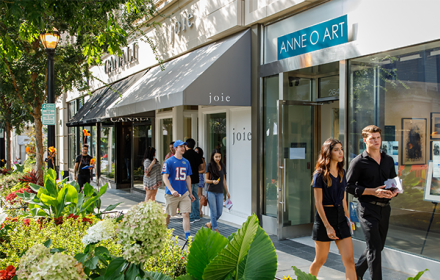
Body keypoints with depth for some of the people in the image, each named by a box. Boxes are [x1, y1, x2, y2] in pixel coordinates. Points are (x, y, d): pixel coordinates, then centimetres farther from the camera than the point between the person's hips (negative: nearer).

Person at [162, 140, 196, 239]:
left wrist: (190, 193, 16)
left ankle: (188, 237, -2)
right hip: (171, 194, -4)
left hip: (184, 194, 4)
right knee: (168, 215, 9)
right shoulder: (169, 162, -7)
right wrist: (172, 190, -26)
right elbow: (165, 177, -13)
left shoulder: (186, 162, 10)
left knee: (186, 214, -4)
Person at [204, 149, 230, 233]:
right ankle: (216, 231, 11)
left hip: (220, 192, 5)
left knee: (219, 213, 6)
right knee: (214, 212, 1)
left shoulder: (222, 166, 10)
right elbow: (206, 179, -3)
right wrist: (212, 181, -23)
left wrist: (227, 192, 19)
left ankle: (210, 224, 30)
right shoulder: (210, 166, -5)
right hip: (211, 192, -5)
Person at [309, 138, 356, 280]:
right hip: (324, 216, -5)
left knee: (349, 261, -1)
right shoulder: (320, 174, -11)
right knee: (320, 260, 9)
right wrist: (327, 226, -17)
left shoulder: (342, 173, 8)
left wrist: (347, 217, 12)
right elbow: (318, 202, -13)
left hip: (340, 217, 5)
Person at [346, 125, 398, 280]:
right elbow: (349, 186, -9)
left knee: (378, 246, 15)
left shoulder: (388, 160, 12)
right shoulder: (358, 162, -6)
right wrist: (373, 191, -18)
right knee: (374, 247, -9)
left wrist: (394, 191, -2)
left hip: (384, 208, 6)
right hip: (367, 209, -6)